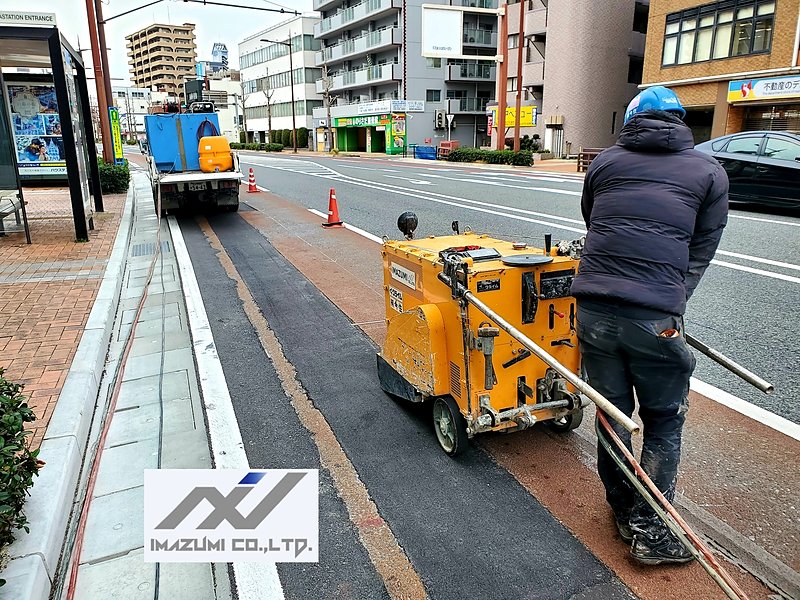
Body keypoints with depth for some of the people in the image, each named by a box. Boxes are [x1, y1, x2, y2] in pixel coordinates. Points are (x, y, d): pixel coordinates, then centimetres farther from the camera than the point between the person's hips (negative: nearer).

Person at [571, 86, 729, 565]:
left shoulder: (605, 161, 16)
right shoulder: (710, 172, 12)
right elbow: (701, 251, 9)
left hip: (593, 308, 3)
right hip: (655, 318, -2)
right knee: (664, 423, 15)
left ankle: (624, 513, 36)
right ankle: (651, 532, 24)